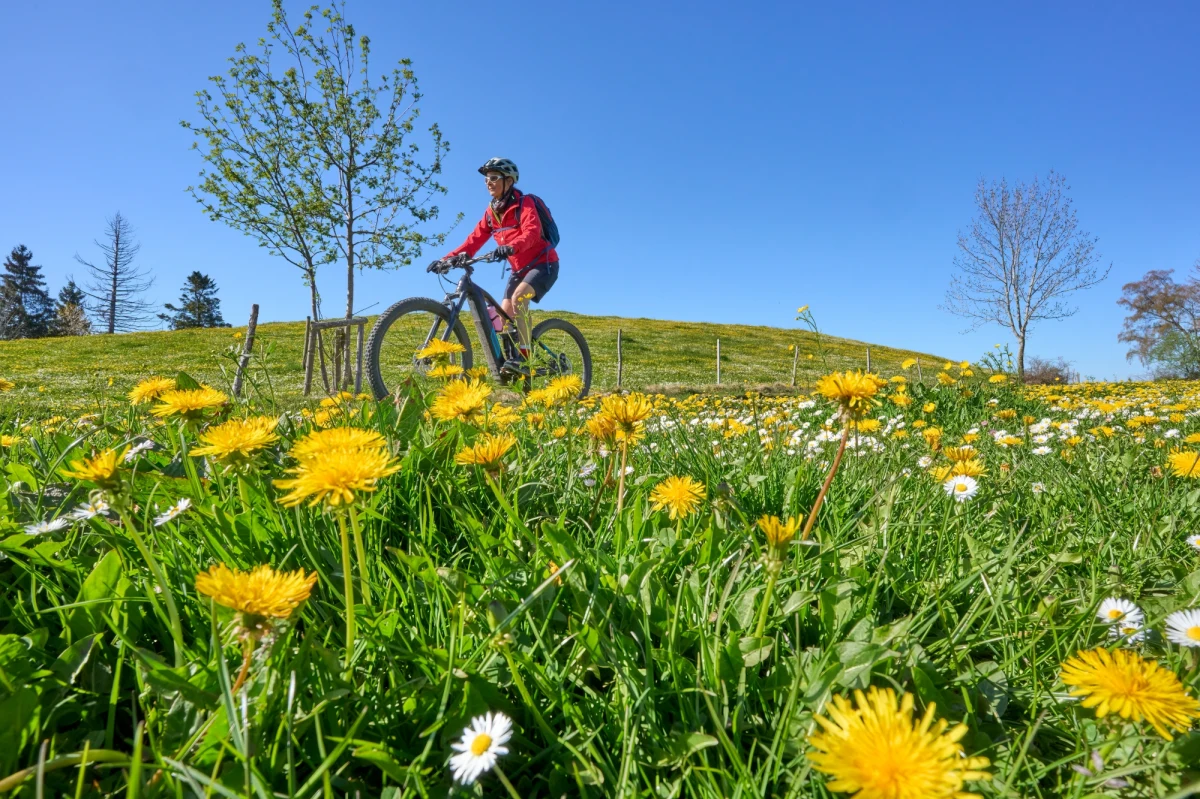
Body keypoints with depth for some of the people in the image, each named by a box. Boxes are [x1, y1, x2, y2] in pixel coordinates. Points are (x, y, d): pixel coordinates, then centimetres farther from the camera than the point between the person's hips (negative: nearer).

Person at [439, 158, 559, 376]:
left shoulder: (524, 204, -14)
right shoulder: (492, 211, 6)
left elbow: (532, 232, -32)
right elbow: (475, 239, 0)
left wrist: (512, 246, -52)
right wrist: (449, 258, -13)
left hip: (543, 264, -7)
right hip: (519, 268, 8)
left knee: (518, 297, -31)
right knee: (505, 315, -2)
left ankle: (523, 357, -30)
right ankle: (508, 361, 10)